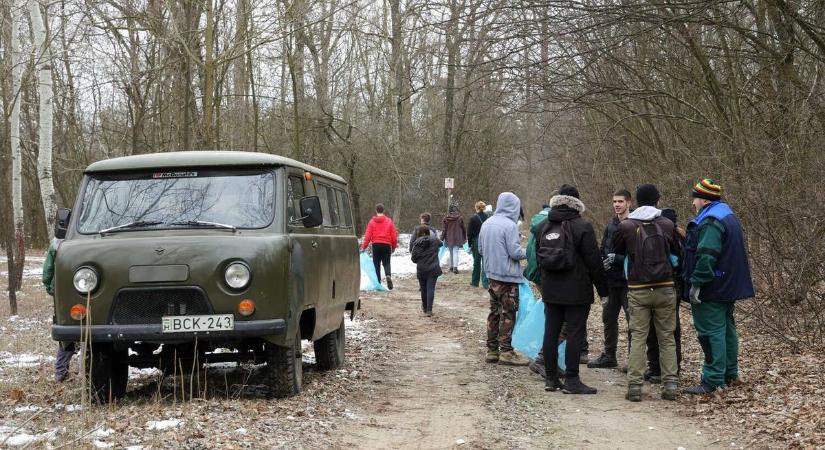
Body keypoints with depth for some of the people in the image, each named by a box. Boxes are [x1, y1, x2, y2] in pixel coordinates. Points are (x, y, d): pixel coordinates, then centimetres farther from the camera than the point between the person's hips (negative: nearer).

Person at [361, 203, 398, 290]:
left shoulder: (372, 221, -1)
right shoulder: (389, 221, 2)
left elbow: (368, 235, -4)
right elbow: (394, 235, 2)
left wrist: (364, 246, 2)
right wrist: (394, 246, 14)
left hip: (376, 245, 0)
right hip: (386, 245, 0)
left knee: (376, 264, 8)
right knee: (386, 263, 7)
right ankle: (388, 275, -21)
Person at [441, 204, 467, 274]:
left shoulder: (446, 219, -3)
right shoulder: (460, 218, -3)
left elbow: (444, 230, -2)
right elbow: (463, 228, 4)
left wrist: (442, 238, 3)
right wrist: (465, 238, 15)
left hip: (449, 239, 1)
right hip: (457, 239, -1)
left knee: (451, 253, 16)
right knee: (456, 252, -5)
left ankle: (451, 267, 22)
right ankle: (455, 267, -20)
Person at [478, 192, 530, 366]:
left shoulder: (486, 224, 7)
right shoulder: (510, 225, -17)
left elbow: (480, 249, 13)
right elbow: (515, 252, -18)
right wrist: (528, 253, 0)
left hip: (492, 275, 7)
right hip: (508, 276, -7)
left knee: (494, 312, 14)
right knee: (508, 314, 0)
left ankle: (492, 350, 19)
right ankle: (506, 352, 2)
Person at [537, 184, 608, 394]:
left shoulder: (544, 226, 7)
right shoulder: (582, 227, -11)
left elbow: (538, 257, 15)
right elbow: (594, 261, -11)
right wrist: (603, 289, -3)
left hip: (550, 290, 6)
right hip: (576, 290, -6)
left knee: (551, 332, 10)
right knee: (575, 333, -1)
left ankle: (550, 378, 15)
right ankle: (571, 380, -1)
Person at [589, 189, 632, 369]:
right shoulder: (611, 225, 11)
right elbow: (603, 249, 14)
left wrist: (616, 258, -22)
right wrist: (603, 261, -5)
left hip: (628, 281, -7)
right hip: (611, 280, 7)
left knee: (632, 320, 0)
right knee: (608, 317, 15)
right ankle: (609, 356, 27)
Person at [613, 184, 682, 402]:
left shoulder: (626, 226, -4)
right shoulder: (667, 225, -1)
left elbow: (617, 251, 12)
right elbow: (677, 251, 13)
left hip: (638, 290, -1)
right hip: (665, 288, 1)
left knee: (638, 337, 3)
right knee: (667, 337, 9)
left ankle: (634, 386, -2)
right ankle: (671, 384, 5)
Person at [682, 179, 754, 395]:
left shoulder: (711, 222, -20)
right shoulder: (729, 217, 15)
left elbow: (706, 256, -28)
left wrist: (697, 283, -24)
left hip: (711, 290, -11)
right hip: (729, 287, 11)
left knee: (711, 332, -7)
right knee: (727, 329, 18)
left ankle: (712, 380, -6)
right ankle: (730, 374, 28)